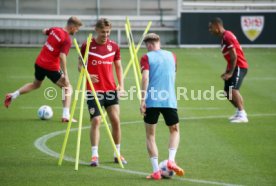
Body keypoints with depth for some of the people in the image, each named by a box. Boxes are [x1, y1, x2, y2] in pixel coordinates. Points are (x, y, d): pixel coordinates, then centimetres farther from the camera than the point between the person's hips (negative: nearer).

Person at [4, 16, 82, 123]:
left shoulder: (55, 30, 2)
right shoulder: (67, 40, -19)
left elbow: (44, 31, 24)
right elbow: (62, 57, -27)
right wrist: (65, 75, -26)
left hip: (39, 63, 7)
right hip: (52, 68, -7)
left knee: (36, 84, 33)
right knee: (67, 88, 7)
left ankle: (13, 95, 23)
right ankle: (66, 115, -4)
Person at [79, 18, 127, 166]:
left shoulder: (114, 46, 5)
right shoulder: (87, 46, -3)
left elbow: (118, 66, 14)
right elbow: (80, 65, 4)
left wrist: (121, 84, 2)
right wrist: (87, 76, -17)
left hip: (111, 90, 3)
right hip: (93, 90, -3)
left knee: (116, 121, 1)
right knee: (96, 121, -11)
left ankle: (118, 154, 15)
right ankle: (94, 155, -10)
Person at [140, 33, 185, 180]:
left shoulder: (147, 58, 1)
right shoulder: (171, 56, 13)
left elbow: (145, 78, -12)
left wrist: (142, 100, -13)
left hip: (152, 101, -2)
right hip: (169, 100, 3)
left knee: (150, 135, 9)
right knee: (174, 131, 20)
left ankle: (156, 171, -2)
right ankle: (171, 160, -5)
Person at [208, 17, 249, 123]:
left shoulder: (227, 37, -16)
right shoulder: (223, 37, 14)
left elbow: (234, 56, -20)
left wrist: (230, 73, -19)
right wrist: (227, 72, 18)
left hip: (239, 66, -11)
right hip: (234, 67, 11)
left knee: (233, 89, -23)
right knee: (227, 92, 16)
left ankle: (242, 115, -25)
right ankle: (239, 112, 28)